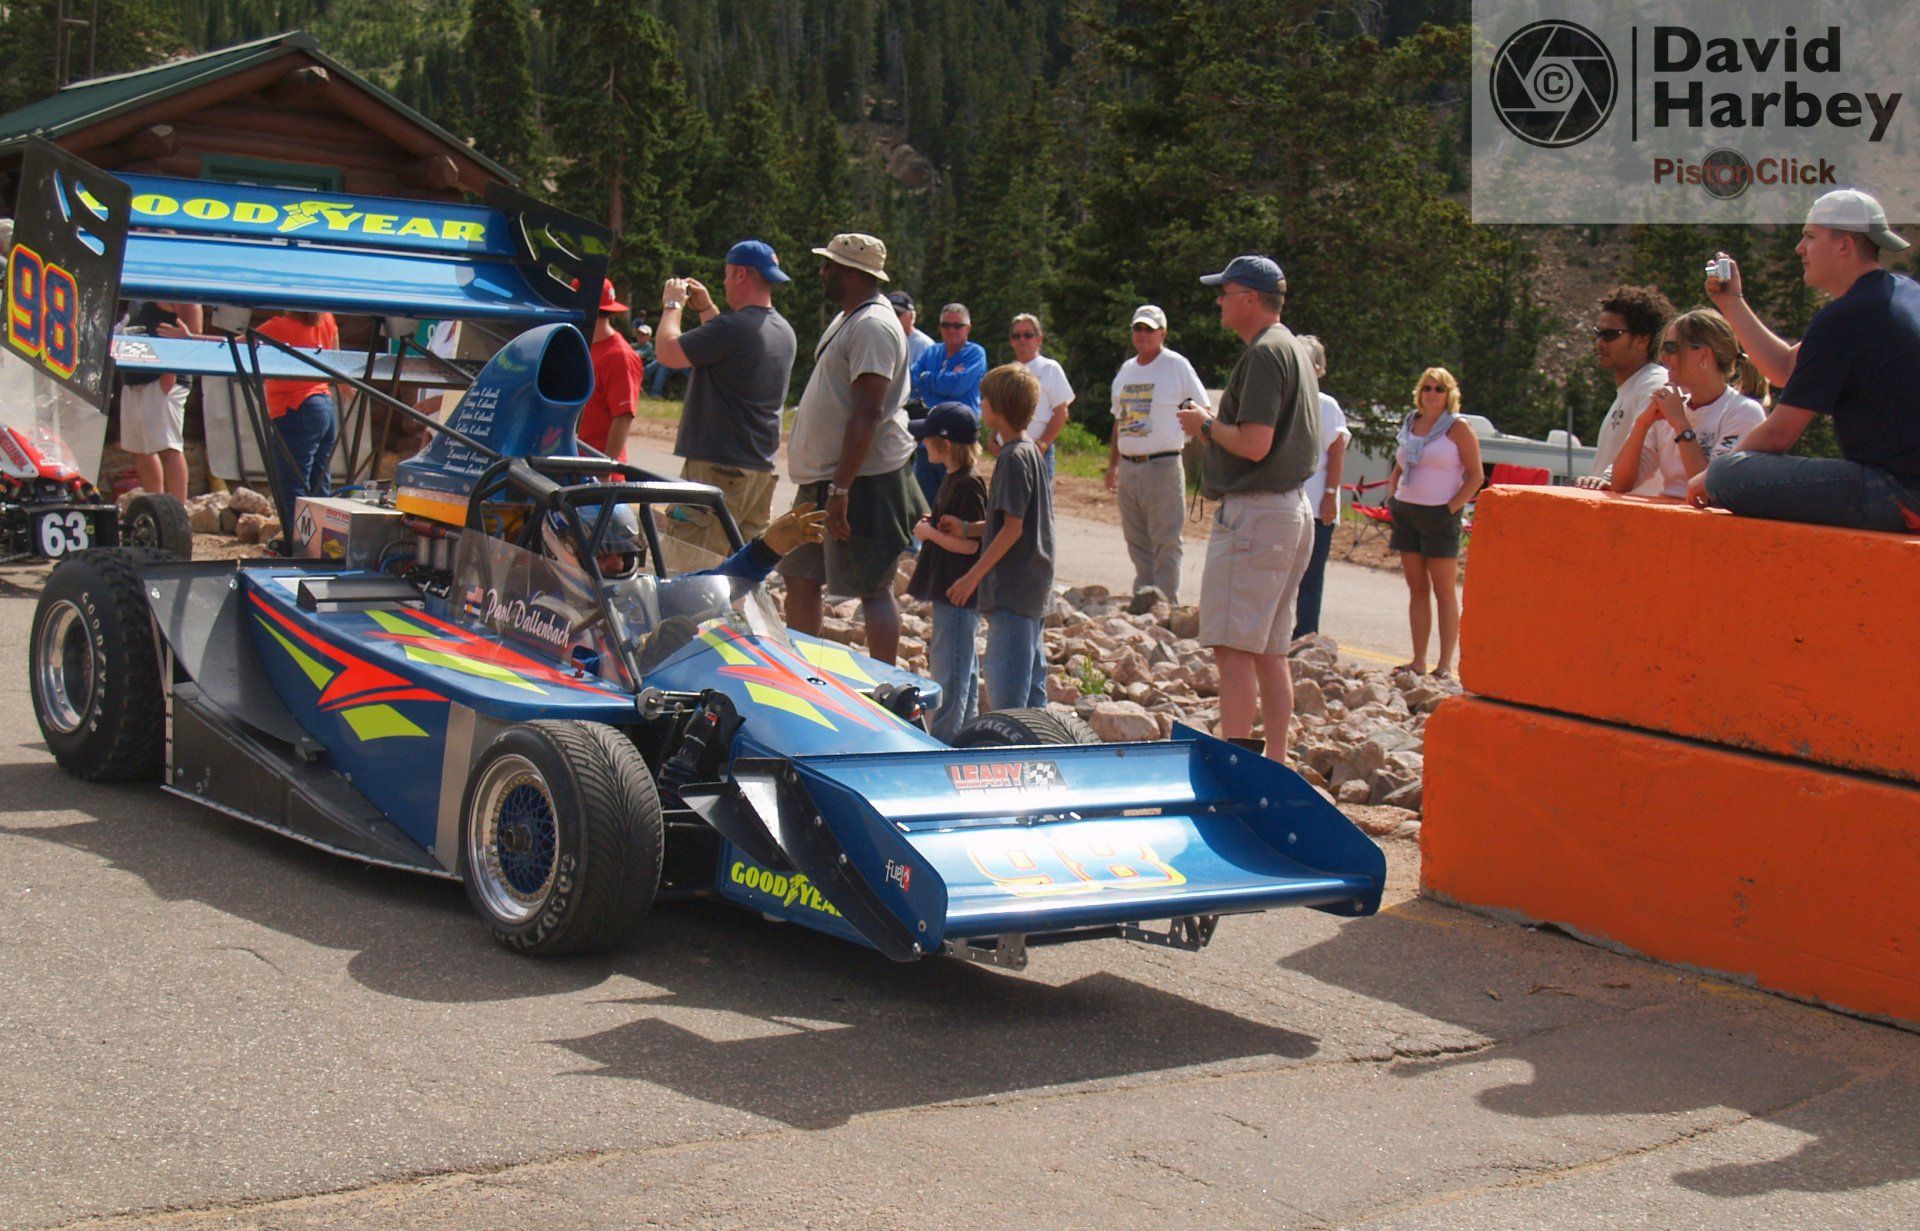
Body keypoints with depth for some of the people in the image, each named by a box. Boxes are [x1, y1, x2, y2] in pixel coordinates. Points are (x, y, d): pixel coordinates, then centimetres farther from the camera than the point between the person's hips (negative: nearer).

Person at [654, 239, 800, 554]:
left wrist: (672, 305, 1)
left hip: (717, 468, -9)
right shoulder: (784, 332, 11)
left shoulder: (733, 327, -18)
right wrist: (706, 309, 27)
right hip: (762, 468, 9)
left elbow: (667, 352, -15)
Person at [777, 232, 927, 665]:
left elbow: (868, 413, -24)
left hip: (863, 481, -11)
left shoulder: (873, 326, -17)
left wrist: (841, 489, -27)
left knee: (872, 589, -7)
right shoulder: (847, 319, 17)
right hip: (822, 478, 11)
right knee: (800, 579, 15)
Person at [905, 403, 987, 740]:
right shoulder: (953, 479, 12)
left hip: (958, 594, -11)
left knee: (950, 667, -5)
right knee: (964, 664, 17)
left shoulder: (967, 485, -19)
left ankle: (944, 734, -1)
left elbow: (969, 544, -23)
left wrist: (929, 533, -13)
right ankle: (965, 730, 26)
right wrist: (933, 525, 8)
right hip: (951, 590, 11)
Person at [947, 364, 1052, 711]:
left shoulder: (1014, 457, -15)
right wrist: (967, 528, 11)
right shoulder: (1030, 451, 14)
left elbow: (1013, 528, -19)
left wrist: (974, 575, -17)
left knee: (1005, 689, -8)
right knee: (1032, 685, 14)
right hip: (1033, 589, 10)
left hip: (1013, 590, -10)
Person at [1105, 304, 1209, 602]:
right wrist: (1113, 464, 20)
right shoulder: (1126, 370, 15)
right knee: (1137, 543, 11)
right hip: (1128, 468, 6)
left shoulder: (1177, 365, -3)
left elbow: (1205, 410, -1)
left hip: (1163, 466, -6)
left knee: (1166, 542, -6)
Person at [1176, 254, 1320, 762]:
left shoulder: (1265, 353, -14)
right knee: (1270, 651, 13)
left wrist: (1206, 425, -6)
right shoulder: (1295, 350, 18)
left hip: (1254, 513, -10)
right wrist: (1213, 428, 15)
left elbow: (1254, 444, -22)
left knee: (1233, 648, -10)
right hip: (1292, 507, 10)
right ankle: (1275, 764, 16)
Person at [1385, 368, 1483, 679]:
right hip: (1407, 513, 6)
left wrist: (1451, 509, -14)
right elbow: (1397, 469, 24)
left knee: (1444, 591, -4)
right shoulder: (1410, 424, 13)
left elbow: (1476, 476, -7)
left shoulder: (1458, 428, -4)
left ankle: (1446, 664, -3)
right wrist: (1391, 498, 9)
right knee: (1416, 589, 7)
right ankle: (1418, 661, 10)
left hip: (1439, 516, -6)